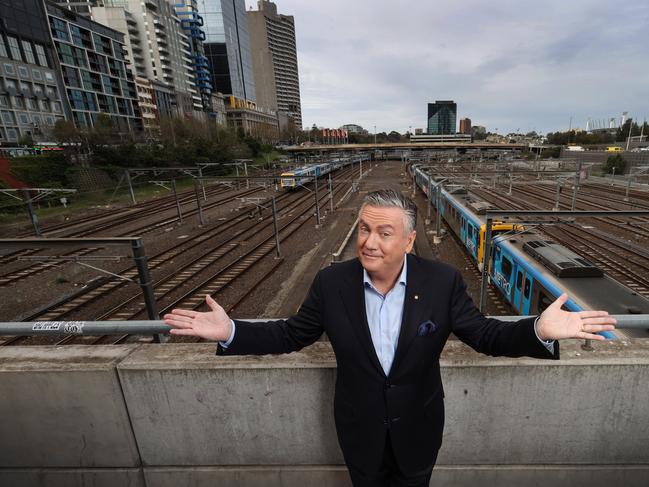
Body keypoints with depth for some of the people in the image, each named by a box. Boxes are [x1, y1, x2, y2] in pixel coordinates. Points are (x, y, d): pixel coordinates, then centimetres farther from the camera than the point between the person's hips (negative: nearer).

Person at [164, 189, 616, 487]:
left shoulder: (443, 281, -21)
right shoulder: (332, 282, -20)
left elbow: (485, 335, -12)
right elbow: (292, 334, -10)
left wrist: (540, 331, -31)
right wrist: (230, 332, -21)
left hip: (418, 426, 0)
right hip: (359, 428, 1)